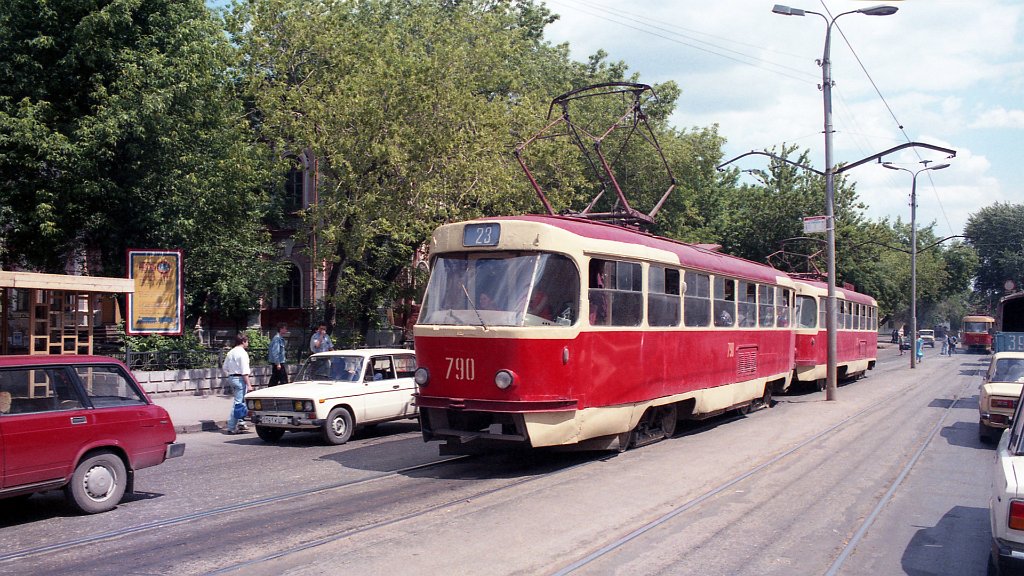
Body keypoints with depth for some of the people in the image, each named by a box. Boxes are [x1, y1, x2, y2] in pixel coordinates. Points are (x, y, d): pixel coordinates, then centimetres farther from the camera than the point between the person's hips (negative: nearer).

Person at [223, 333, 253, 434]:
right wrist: (248, 385, -17)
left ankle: (240, 423, 25)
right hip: (240, 379, -9)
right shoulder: (243, 353, -13)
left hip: (231, 377, 9)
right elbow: (245, 371, -18)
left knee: (241, 401, 20)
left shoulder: (230, 353, 12)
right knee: (238, 403, -6)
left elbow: (225, 368, 16)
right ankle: (232, 427, -6)